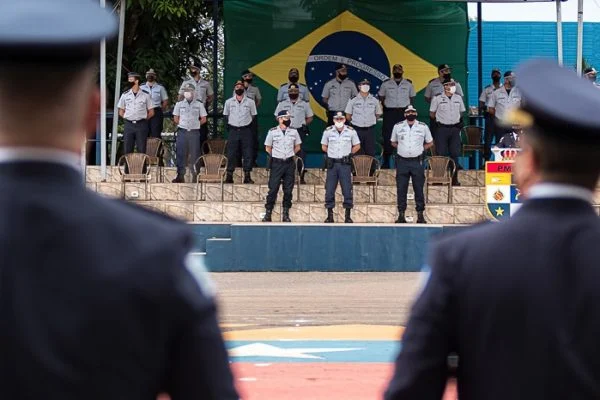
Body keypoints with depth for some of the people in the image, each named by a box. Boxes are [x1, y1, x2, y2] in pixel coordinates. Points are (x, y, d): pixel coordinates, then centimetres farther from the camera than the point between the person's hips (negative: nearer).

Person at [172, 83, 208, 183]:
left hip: (194, 132, -1)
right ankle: (180, 176, 3)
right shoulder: (179, 104, 10)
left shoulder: (199, 105, 7)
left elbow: (203, 119, 9)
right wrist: (181, 125, 4)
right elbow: (175, 119, 12)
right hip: (182, 132, 1)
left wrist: (195, 124, 4)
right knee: (181, 154, -1)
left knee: (194, 154, 0)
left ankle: (195, 176, 5)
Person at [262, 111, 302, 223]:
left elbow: (297, 147, 17)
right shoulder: (272, 132, -3)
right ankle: (268, 213, 2)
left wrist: (289, 155, 13)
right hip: (277, 163, -3)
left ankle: (286, 214, 12)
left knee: (288, 190, 4)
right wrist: (276, 155, 10)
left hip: (289, 163, 3)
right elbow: (268, 148, 7)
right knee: (273, 188, -4)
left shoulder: (293, 132, 5)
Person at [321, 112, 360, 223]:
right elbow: (324, 146, 14)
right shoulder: (328, 131, 2)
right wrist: (331, 153, 7)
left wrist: (349, 154, 4)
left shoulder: (351, 131, 0)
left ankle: (348, 215, 5)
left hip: (345, 164, -1)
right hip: (332, 163, 1)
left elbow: (357, 146, 11)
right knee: (329, 189, 0)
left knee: (347, 189, -2)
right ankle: (330, 215, 8)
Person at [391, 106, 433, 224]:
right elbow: (393, 142, 18)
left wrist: (420, 148, 4)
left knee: (419, 189, 0)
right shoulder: (398, 126, 6)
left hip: (417, 161, -1)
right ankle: (401, 214, 7)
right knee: (401, 189, 1)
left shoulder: (423, 127, 4)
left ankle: (420, 214, 7)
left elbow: (430, 143, 15)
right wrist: (402, 148, 6)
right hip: (402, 161, 1)